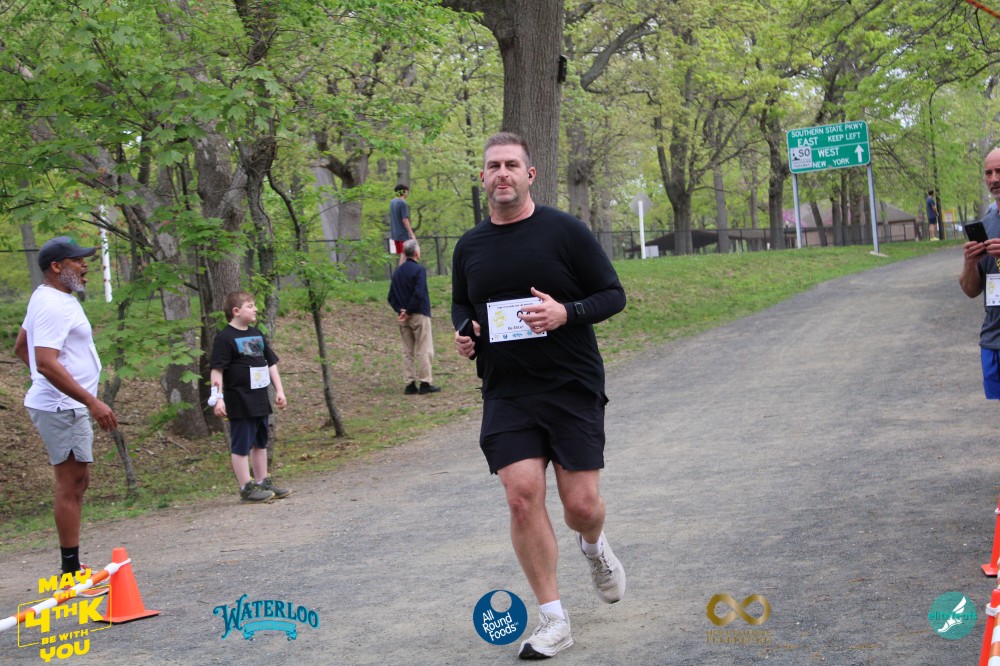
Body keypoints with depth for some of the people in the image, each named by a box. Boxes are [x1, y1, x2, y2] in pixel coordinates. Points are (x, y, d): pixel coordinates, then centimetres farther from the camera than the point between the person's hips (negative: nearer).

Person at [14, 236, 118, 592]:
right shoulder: (55, 305, -18)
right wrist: (92, 402, -29)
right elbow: (46, 363, -28)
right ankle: (71, 573, -5)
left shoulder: (49, 298, 14)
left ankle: (72, 567, 21)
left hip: (67, 406, 11)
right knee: (70, 486, -8)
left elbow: (20, 346, 25)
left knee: (77, 483, 15)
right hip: (63, 408, -11)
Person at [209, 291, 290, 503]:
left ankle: (263, 482, 26)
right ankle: (246, 488, 3)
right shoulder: (225, 338, -11)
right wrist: (218, 398, -22)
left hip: (259, 401, 8)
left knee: (260, 443, 16)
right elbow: (217, 370, -15)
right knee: (241, 446, -1)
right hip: (239, 403, -8)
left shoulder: (257, 334, 12)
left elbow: (271, 363, 18)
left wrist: (279, 390, 13)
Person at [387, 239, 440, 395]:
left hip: (403, 318, 6)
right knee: (424, 351, -1)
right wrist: (409, 312, -12)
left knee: (407, 352, 10)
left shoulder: (397, 272, 10)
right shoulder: (419, 270, -11)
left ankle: (409, 384, 9)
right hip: (419, 315, -6)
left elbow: (391, 297, 7)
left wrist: (400, 310, -3)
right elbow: (419, 294, -20)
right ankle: (425, 383, -2)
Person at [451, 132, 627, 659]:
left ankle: (593, 545, 36)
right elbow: (460, 304, 24)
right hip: (506, 395, 3)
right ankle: (552, 620, 0)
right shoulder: (469, 247, 8)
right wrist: (464, 331, 2)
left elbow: (613, 294, -1)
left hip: (573, 388, -2)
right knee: (522, 496, -11)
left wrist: (566, 313, -19)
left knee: (581, 503, -4)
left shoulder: (565, 231, -4)